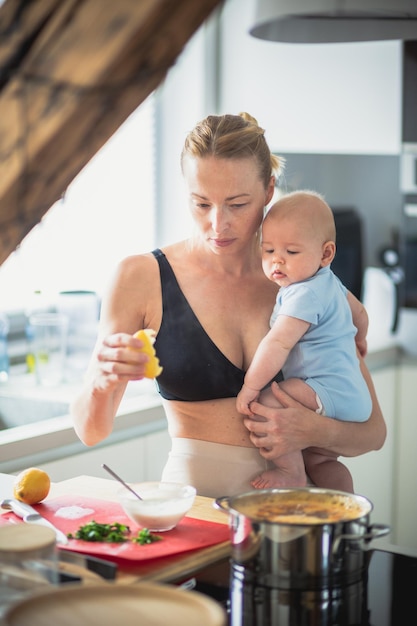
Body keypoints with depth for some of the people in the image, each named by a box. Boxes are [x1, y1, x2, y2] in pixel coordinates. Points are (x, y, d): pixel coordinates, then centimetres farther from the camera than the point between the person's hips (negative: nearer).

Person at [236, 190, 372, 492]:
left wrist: (251, 386, -23)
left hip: (330, 392, -11)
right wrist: (358, 340, 54)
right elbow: (359, 312, 33)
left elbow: (279, 343, -27)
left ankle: (291, 473, -15)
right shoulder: (330, 282, 16)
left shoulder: (305, 295, -18)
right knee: (318, 460, 20)